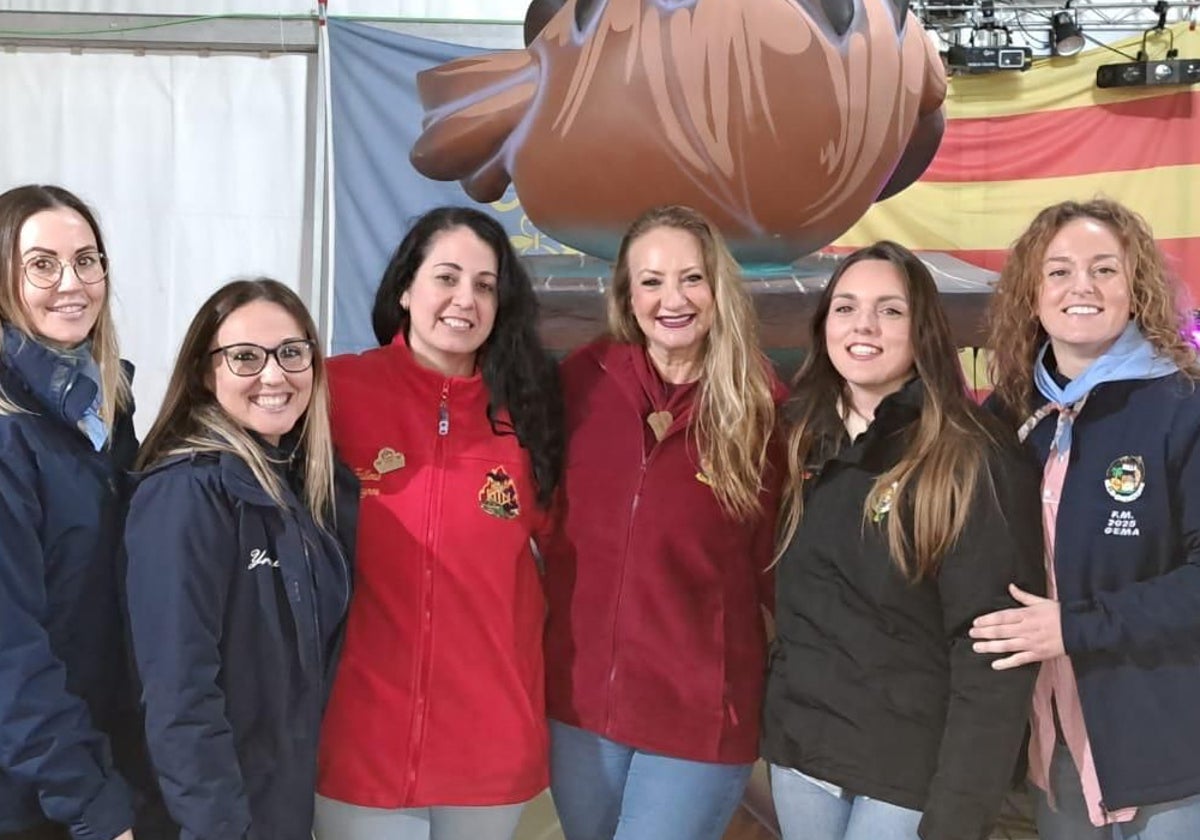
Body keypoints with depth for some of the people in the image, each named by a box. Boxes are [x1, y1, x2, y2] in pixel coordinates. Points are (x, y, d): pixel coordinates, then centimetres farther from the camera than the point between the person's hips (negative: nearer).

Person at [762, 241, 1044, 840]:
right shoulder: (808, 443, 4)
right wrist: (779, 725, 7)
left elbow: (992, 650, -16)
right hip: (798, 754, 6)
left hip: (913, 771, -5)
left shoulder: (974, 462, -13)